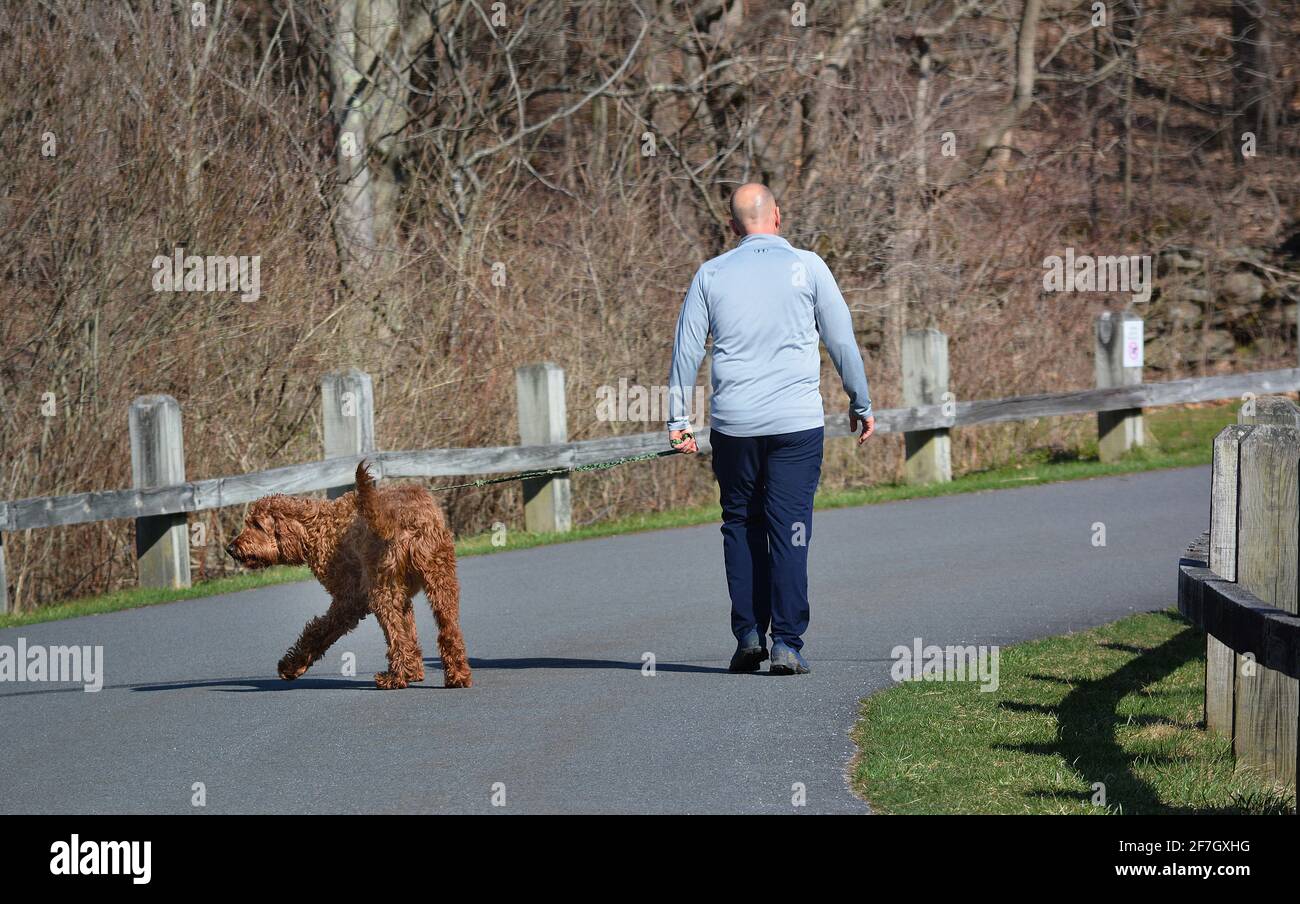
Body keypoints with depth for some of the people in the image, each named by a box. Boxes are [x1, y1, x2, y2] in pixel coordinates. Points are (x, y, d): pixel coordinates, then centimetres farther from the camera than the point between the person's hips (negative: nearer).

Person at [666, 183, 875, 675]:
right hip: (796, 422, -1)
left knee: (741, 525, 14)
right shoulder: (806, 267, 2)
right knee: (789, 530, -1)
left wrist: (678, 419, 12)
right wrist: (860, 403, 15)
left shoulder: (711, 275, 6)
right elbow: (842, 340, 4)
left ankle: (749, 634, 7)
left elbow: (686, 349, 6)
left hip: (733, 424, 1)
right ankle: (787, 643, -5)